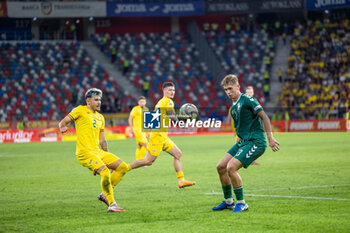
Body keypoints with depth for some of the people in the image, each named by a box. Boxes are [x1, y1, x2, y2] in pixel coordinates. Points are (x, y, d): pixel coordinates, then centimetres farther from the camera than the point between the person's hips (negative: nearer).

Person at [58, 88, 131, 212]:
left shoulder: (100, 117, 21)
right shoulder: (80, 110, 2)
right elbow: (63, 122, 1)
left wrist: (107, 155, 19)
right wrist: (63, 127, -22)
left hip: (98, 152, 8)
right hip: (85, 152, -8)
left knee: (123, 167, 1)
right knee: (104, 171, -28)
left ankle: (105, 194, 10)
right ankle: (111, 204, -21)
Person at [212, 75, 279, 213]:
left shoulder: (247, 100, -10)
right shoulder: (233, 107, 16)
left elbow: (264, 117, -11)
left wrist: (270, 138, -17)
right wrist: (236, 145, 21)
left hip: (256, 142, -9)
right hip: (243, 141, 9)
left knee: (231, 167, -21)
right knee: (221, 167, 4)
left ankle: (241, 203, -8)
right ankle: (228, 201, 18)